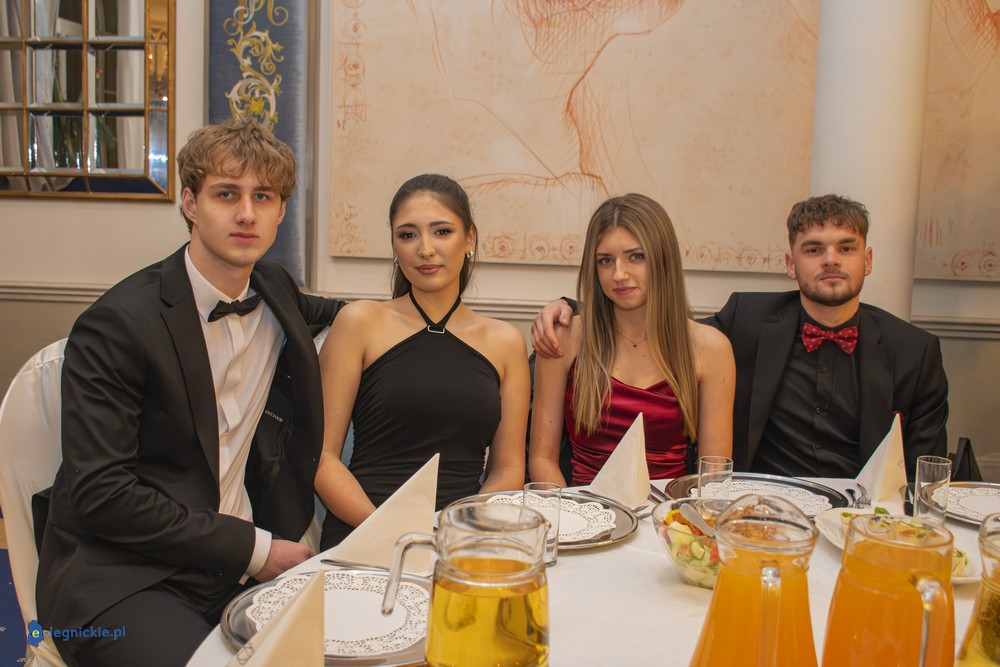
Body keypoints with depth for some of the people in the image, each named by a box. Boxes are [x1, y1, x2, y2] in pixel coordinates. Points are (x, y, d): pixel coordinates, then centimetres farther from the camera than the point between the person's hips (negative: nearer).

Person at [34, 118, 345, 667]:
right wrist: (252, 548, -14)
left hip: (243, 567, 5)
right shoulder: (116, 325, -13)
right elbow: (99, 493, -16)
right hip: (120, 580, -5)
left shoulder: (273, 292, 5)